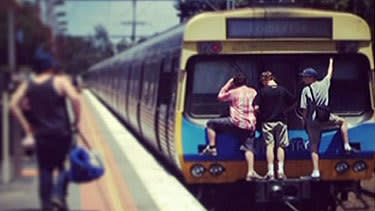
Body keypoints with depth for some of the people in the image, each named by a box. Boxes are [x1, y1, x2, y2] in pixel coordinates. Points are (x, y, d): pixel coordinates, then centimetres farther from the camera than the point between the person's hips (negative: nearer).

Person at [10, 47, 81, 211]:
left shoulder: (27, 85, 6)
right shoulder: (60, 81, -6)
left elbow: (13, 104, 0)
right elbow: (75, 98, -20)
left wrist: (27, 127, 4)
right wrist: (77, 120, -7)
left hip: (41, 135, 3)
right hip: (62, 133, -3)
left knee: (45, 169, 11)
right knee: (65, 165, 10)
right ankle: (59, 194, -11)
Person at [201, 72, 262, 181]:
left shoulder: (233, 92, 2)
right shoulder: (253, 92, 11)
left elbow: (220, 97, 18)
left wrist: (227, 85, 25)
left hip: (236, 122, -4)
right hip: (250, 125, 4)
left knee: (211, 124, 11)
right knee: (249, 148, 6)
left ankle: (212, 147, 7)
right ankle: (250, 172, -5)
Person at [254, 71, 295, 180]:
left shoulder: (263, 91, -6)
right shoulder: (282, 90, 0)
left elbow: (256, 107, -11)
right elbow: (293, 102, 6)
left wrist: (260, 112, 10)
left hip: (267, 121, -2)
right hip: (281, 121, 2)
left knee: (269, 145, 1)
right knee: (280, 146, 8)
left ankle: (270, 172, -4)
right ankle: (280, 171, 1)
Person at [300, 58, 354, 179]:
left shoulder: (306, 90, -4)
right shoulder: (324, 84, 4)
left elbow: (304, 110, -7)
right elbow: (330, 74, 26)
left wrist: (305, 122, 7)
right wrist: (331, 63, 43)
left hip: (313, 121, -2)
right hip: (326, 119, 2)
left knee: (314, 147, 2)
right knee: (342, 122, 31)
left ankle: (316, 171, -8)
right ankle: (346, 145, 22)